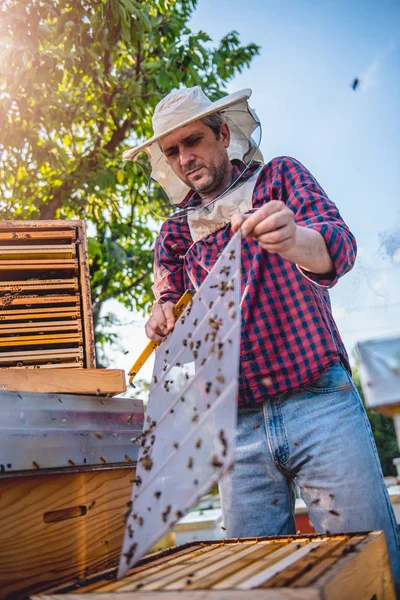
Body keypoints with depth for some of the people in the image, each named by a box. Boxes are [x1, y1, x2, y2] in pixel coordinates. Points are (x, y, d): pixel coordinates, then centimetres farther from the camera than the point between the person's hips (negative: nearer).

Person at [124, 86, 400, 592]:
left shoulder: (279, 177, 9)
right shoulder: (175, 233, 18)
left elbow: (339, 245, -9)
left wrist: (293, 240, -33)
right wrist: (163, 323, -14)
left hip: (319, 403, -2)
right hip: (239, 426, 3)